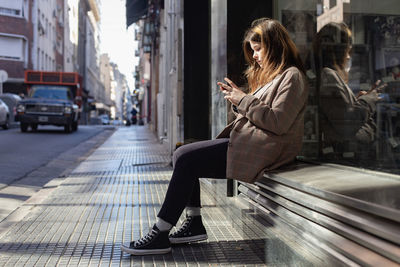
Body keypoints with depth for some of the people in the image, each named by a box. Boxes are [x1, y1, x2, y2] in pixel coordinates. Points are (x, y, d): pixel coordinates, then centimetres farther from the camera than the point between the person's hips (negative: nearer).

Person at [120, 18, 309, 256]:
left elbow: (278, 122, -19)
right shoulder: (272, 74, 24)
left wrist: (244, 100, -13)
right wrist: (236, 98, 7)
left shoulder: (291, 76, -7)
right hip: (245, 139, 10)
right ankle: (194, 224, 2)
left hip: (261, 150, -10)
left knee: (187, 159, -18)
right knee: (183, 154, -1)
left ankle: (160, 235, -13)